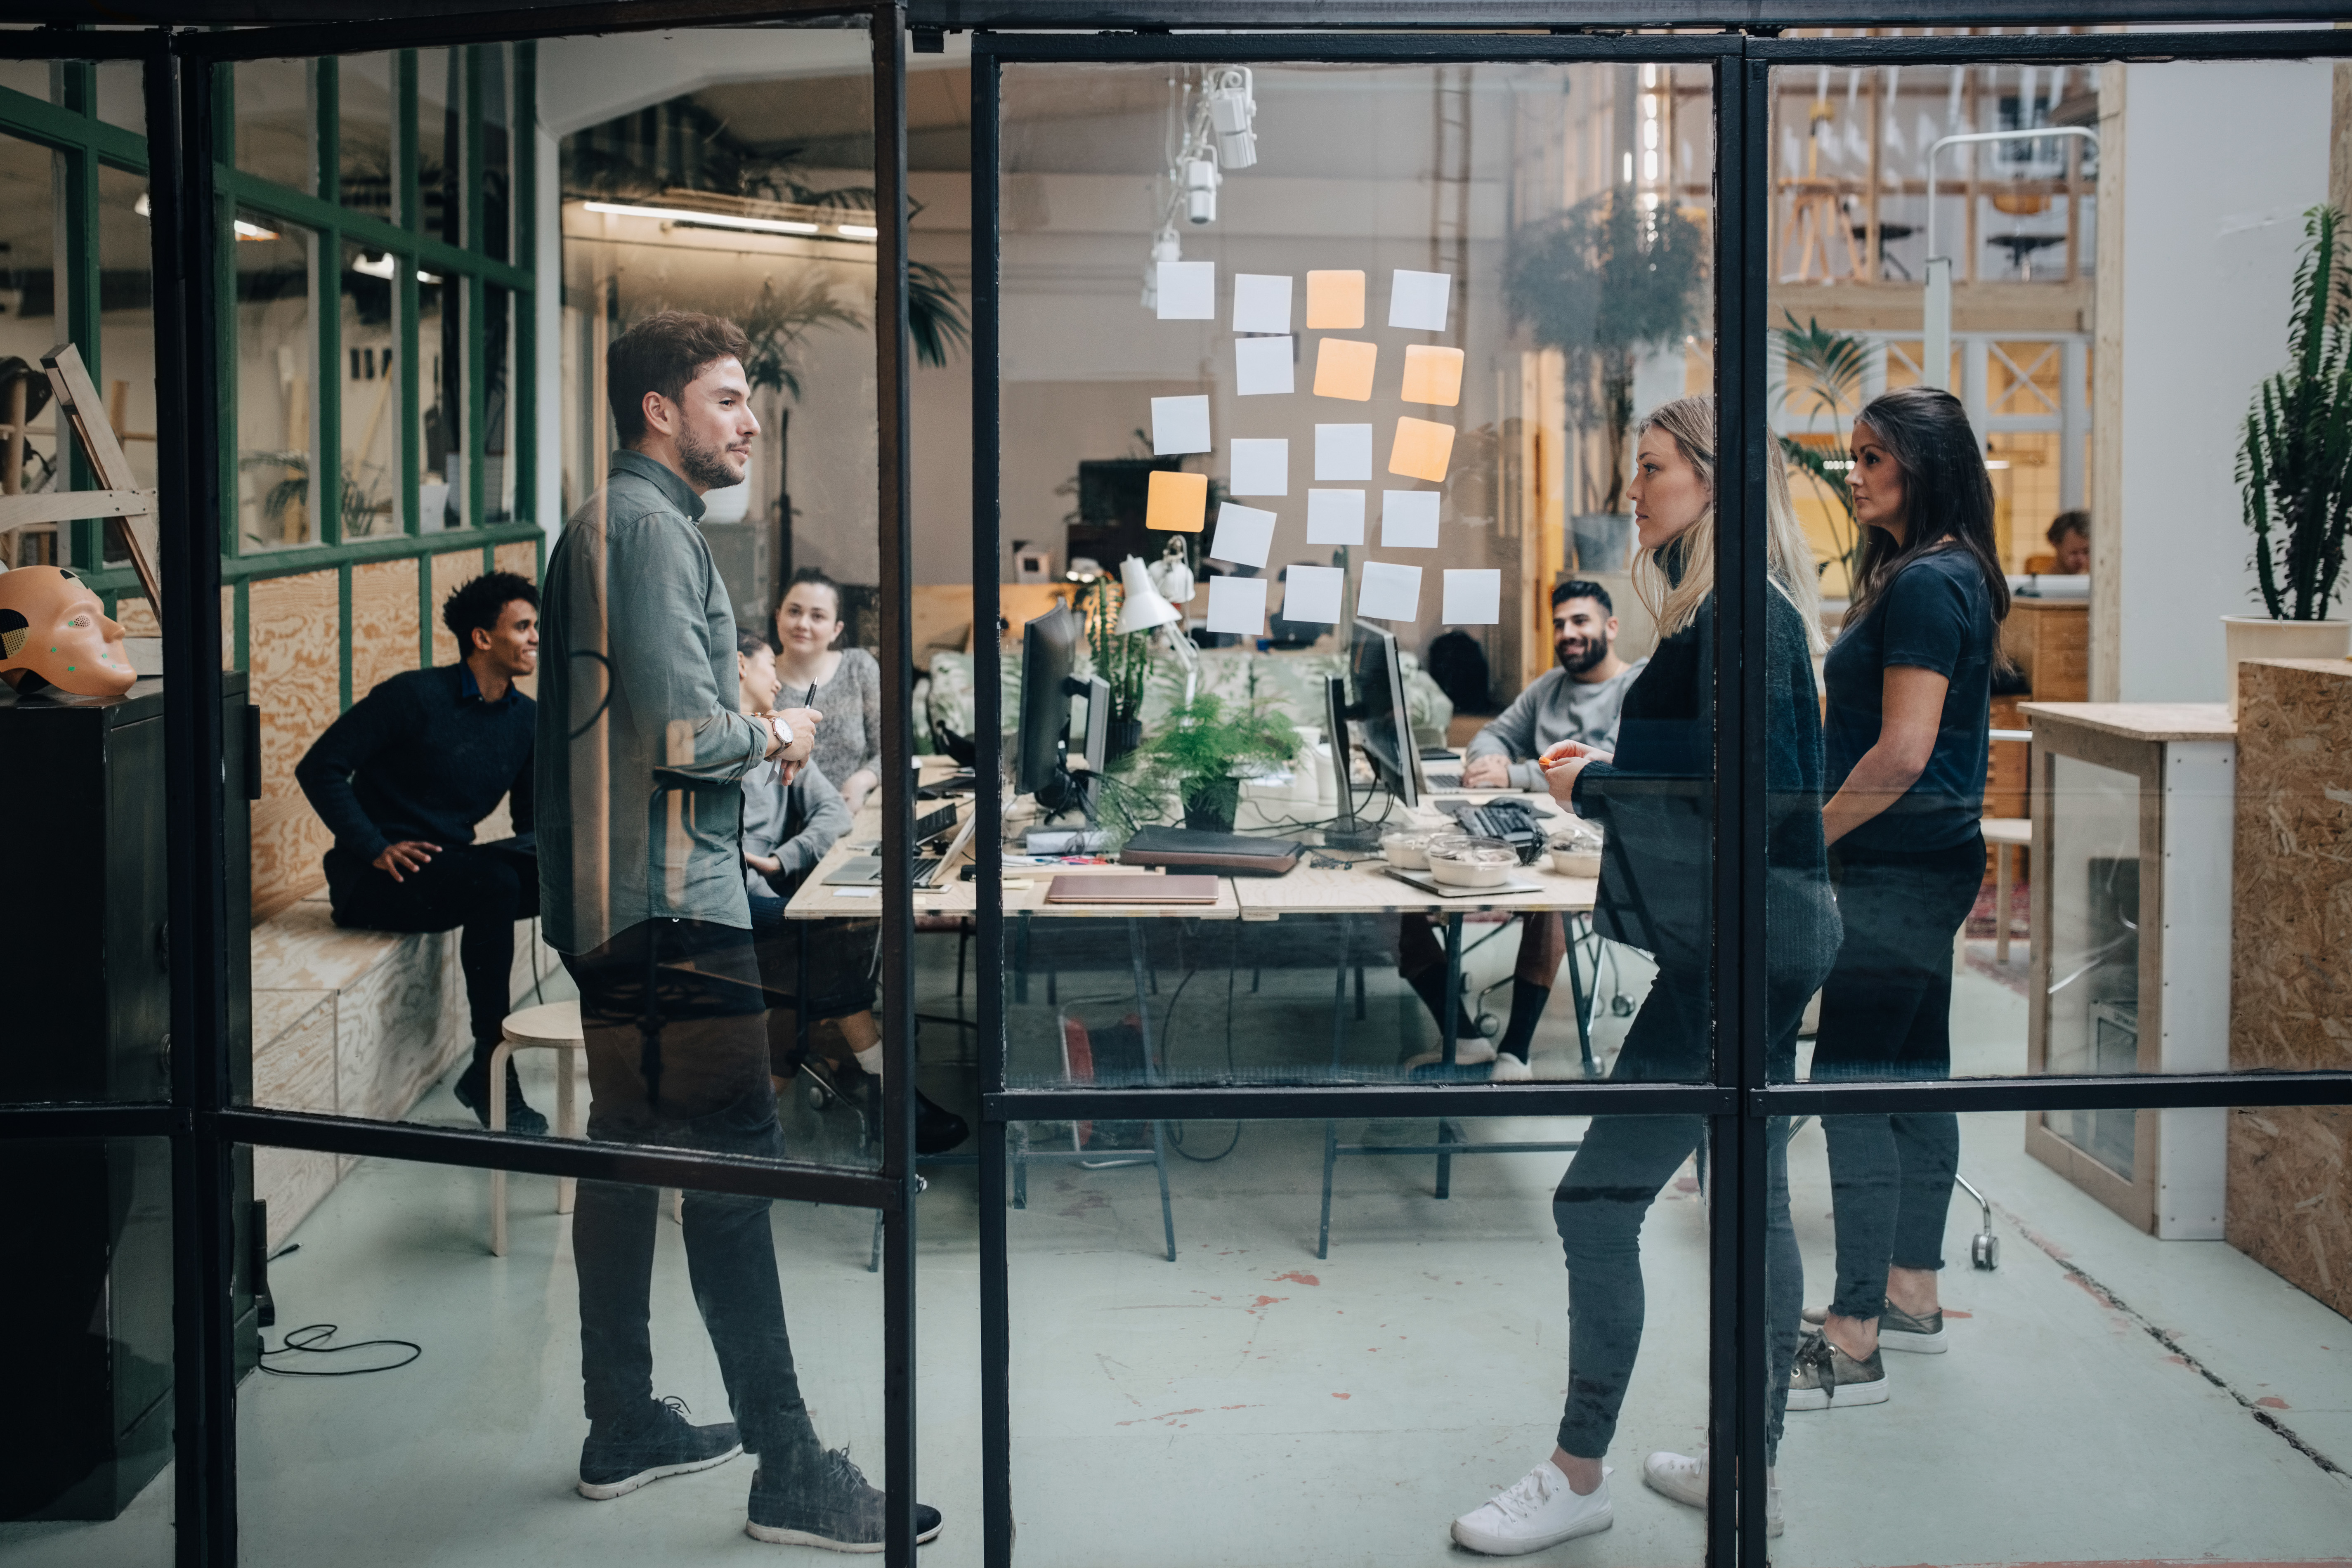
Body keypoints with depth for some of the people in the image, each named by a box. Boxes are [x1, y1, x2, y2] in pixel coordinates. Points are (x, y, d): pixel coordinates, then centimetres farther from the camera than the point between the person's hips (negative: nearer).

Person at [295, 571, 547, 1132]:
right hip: (374, 880, -6)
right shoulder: (415, 697, -12)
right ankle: (489, 1072, -29)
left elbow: (532, 819, 12)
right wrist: (375, 850, -20)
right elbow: (319, 767, -13)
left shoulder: (524, 719, 8)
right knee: (495, 883, -33)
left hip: (450, 868, 6)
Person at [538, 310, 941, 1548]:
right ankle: (789, 1470, -8)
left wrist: (741, 732, 15)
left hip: (615, 900, 11)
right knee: (733, 1165, -10)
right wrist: (774, 735, -4)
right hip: (674, 901, -11)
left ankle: (623, 1426, 24)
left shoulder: (607, 522, 19)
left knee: (629, 1154, 15)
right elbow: (684, 731, -21)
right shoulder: (651, 527, -14)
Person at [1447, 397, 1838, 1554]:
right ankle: (1753, 1467, 23)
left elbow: (1750, 793, -23)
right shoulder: (1734, 609, 15)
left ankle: (1577, 1477, 3)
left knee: (1598, 1199, -6)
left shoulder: (1739, 615, -16)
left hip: (1736, 942, -11)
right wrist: (1610, 773, 9)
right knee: (1754, 1200, 14)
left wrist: (1598, 789, -13)